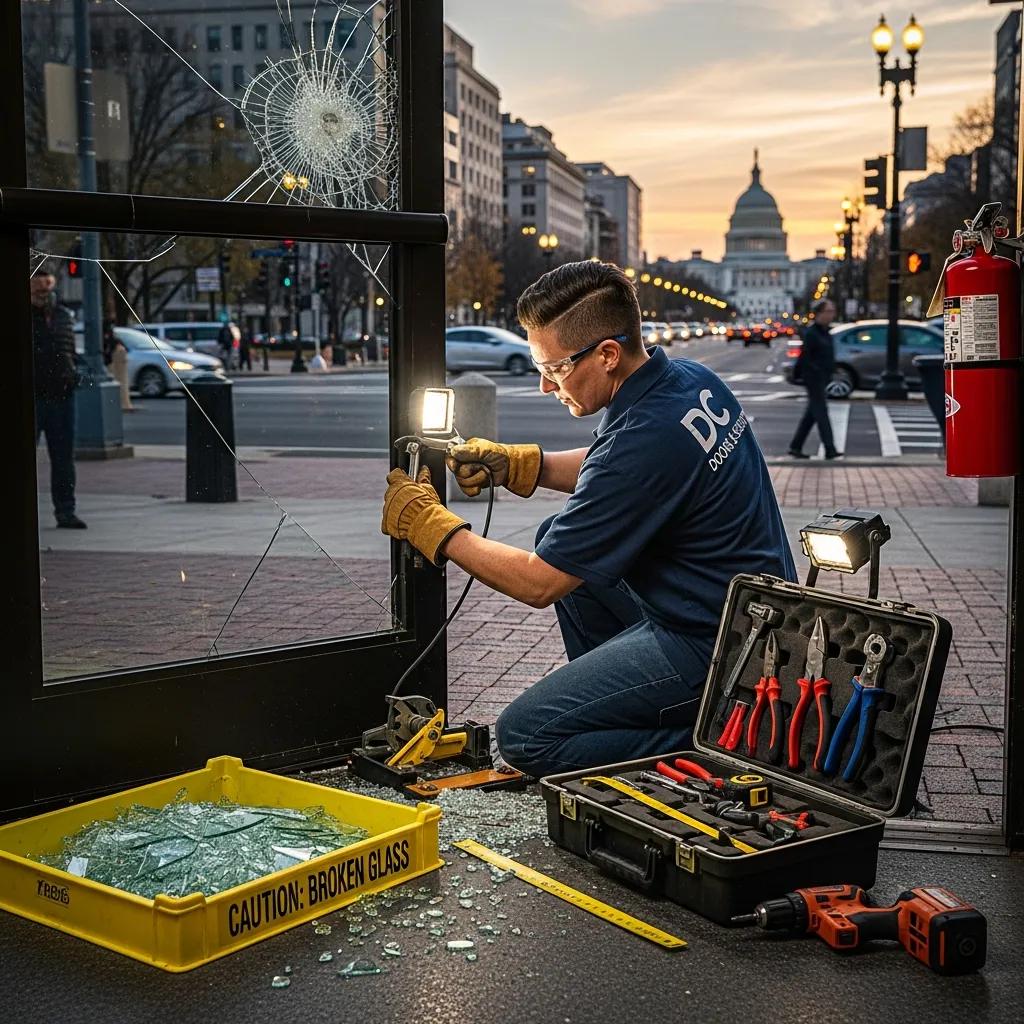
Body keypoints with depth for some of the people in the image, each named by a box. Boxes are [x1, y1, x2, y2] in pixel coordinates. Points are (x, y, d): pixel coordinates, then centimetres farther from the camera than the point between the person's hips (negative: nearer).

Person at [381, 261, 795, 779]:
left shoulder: (646, 437, -27)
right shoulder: (689, 380, 1)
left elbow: (539, 584, -18)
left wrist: (430, 524, -7)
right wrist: (515, 463, 10)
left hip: (712, 647, -10)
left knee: (525, 736, -10)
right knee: (561, 538, 19)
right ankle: (614, 701, 22)